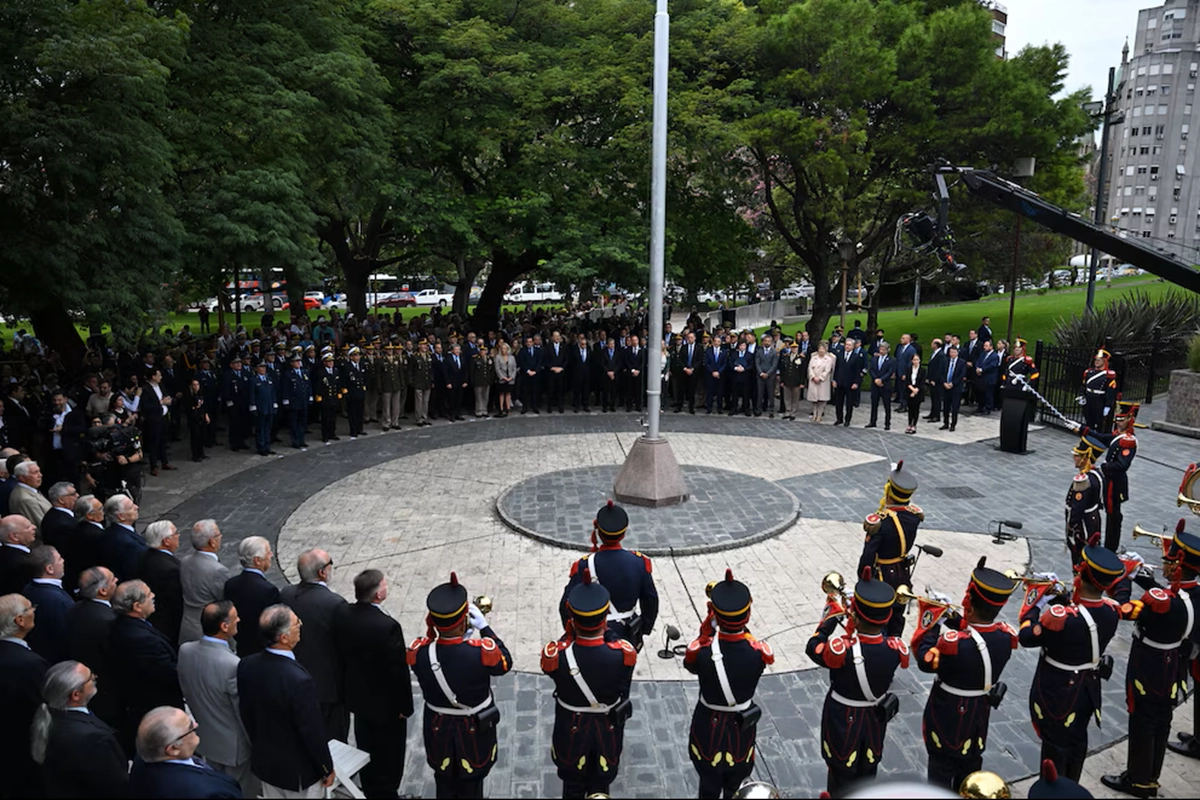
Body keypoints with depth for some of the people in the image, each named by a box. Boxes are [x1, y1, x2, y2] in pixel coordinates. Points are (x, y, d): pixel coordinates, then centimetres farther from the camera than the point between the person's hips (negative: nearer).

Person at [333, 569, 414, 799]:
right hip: (386, 703, -7)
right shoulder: (388, 626, -33)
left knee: (366, 750, 26)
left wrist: (352, 685, 15)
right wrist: (404, 705, -10)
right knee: (389, 755, 16)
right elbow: (398, 670, -24)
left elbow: (341, 655, 0)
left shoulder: (342, 615, -13)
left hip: (358, 697, 7)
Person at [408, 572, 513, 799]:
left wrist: (441, 626, -8)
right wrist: (484, 627, -9)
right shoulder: (482, 651, -34)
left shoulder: (418, 652, -26)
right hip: (474, 731, -2)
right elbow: (505, 663, -11)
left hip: (438, 729, 2)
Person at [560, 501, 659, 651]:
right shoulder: (639, 563, -15)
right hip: (627, 637, 2)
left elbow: (567, 606, -16)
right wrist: (643, 630, 14)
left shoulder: (584, 567, -24)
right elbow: (651, 602, -3)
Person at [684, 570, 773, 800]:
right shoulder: (760, 653, -27)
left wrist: (709, 622, -12)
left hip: (709, 728, -1)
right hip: (743, 729, 1)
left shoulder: (700, 652, -30)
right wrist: (739, 623, -8)